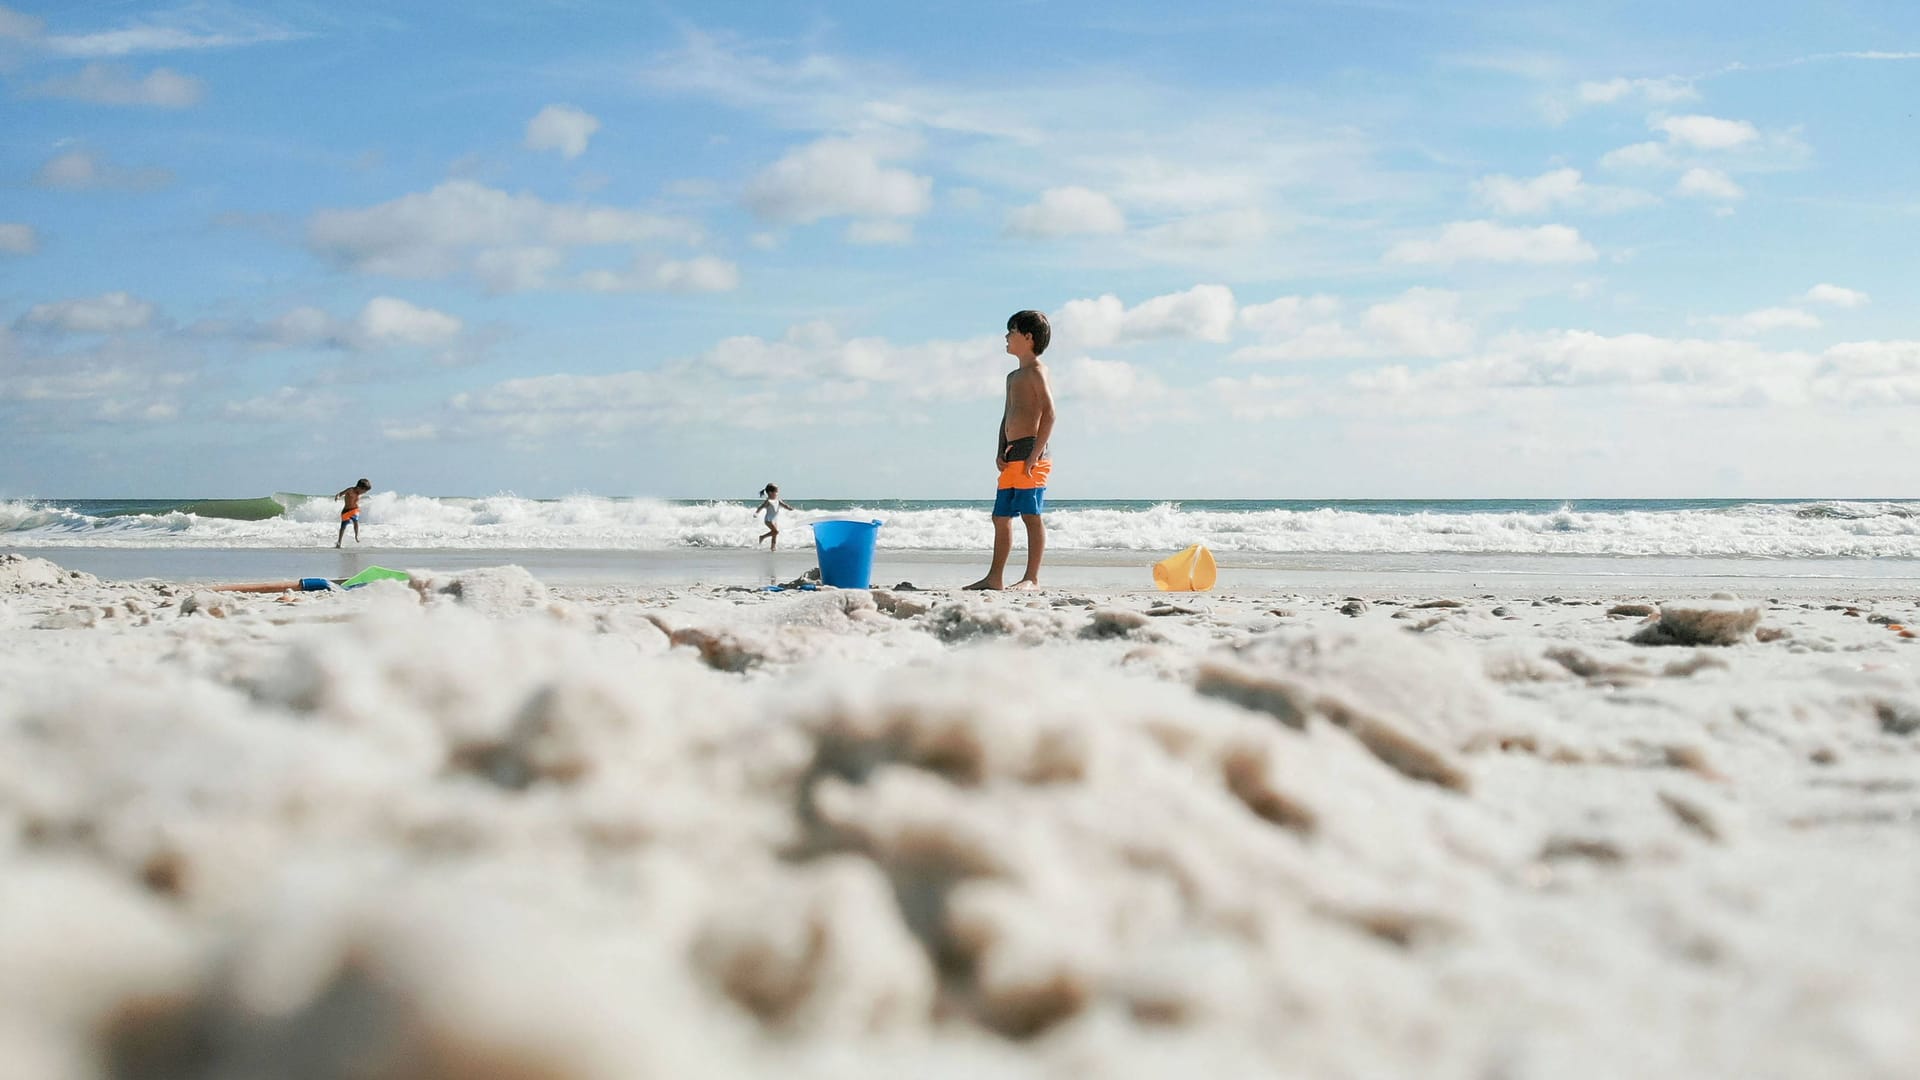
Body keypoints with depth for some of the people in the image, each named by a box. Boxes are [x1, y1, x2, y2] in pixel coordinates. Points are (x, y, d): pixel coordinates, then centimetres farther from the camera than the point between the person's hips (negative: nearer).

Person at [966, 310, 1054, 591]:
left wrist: (1036, 454, -20)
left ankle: (1032, 579, -9)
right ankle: (994, 578, 14)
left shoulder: (1036, 371, -5)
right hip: (1012, 456, 10)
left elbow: (1049, 413, -14)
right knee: (1001, 517, 10)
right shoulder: (1013, 376, 23)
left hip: (1030, 452, -10)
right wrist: (1001, 452, 9)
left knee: (1031, 515, -10)